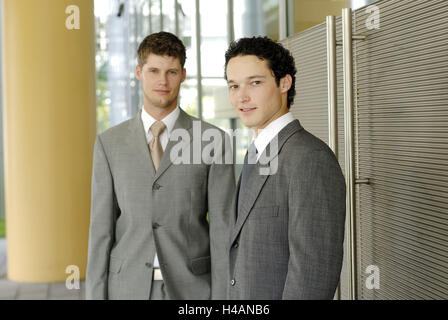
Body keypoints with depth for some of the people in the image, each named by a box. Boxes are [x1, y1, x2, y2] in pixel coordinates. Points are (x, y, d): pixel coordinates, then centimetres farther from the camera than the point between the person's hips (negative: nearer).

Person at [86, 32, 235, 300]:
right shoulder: (110, 143, 5)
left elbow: (222, 228, -3)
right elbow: (101, 228, 4)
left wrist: (222, 300, -8)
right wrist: (96, 296, -1)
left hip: (191, 290, -1)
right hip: (129, 290, 2)